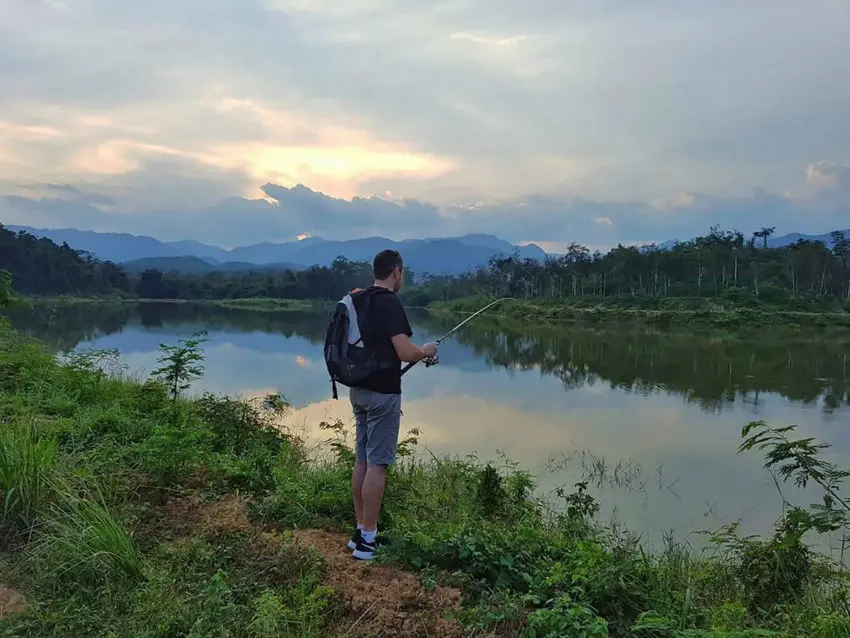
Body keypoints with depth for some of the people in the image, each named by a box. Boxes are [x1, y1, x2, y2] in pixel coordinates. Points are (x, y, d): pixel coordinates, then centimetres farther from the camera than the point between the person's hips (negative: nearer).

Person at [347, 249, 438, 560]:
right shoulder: (391, 304, -17)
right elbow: (405, 352, -24)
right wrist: (426, 351, -3)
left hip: (358, 389, 9)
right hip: (382, 393, -9)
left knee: (362, 460, 13)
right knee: (377, 464, -3)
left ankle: (361, 530, 21)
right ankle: (367, 539, 2)